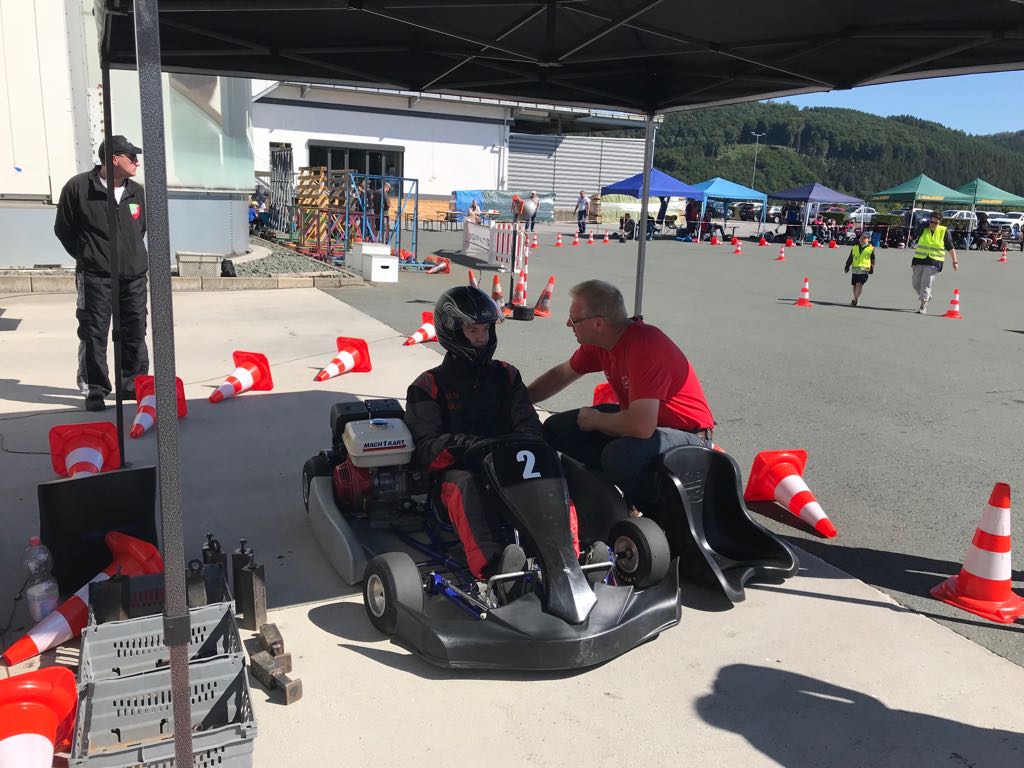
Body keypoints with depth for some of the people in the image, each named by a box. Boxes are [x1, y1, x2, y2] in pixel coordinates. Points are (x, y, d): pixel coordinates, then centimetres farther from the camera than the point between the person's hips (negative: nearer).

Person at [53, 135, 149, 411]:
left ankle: (133, 384, 21)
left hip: (134, 275, 5)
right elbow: (63, 229, 1)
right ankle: (95, 389, 8)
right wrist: (88, 257, 7)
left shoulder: (137, 191, 7)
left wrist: (131, 255, 15)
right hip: (95, 277, -4)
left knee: (135, 333, 9)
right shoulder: (78, 186, -8)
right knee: (94, 335, -1)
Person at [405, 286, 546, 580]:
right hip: (458, 471, -3)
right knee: (467, 484, -38)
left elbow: (529, 423, 8)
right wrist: (464, 444, -24)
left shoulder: (506, 376, 19)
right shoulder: (429, 387, 9)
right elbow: (426, 449, -2)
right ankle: (492, 565, -58)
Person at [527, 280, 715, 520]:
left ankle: (665, 516, -10)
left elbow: (641, 426, -37)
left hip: (688, 436, -8)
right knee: (556, 429, 1)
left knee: (620, 454, -38)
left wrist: (595, 420, -18)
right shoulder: (600, 341, -4)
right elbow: (561, 374, 15)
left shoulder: (645, 347, -31)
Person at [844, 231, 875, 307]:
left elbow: (873, 260, 7)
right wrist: (847, 266, 10)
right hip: (855, 270, 4)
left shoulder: (871, 249, 2)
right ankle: (857, 301, 22)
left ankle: (855, 299, -21)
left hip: (864, 270, -4)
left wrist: (872, 269, 3)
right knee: (854, 285, 8)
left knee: (859, 284, -17)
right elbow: (850, 258, 16)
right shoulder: (855, 248, 11)